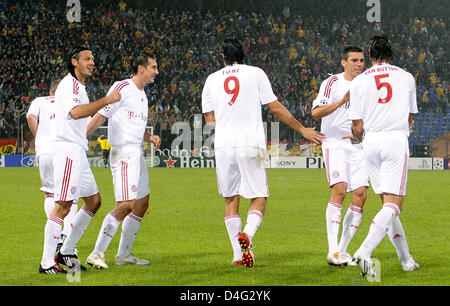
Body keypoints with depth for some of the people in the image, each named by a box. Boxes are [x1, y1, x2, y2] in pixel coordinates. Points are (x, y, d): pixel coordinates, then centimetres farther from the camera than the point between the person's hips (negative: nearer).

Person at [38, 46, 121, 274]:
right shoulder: (69, 84, -11)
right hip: (66, 150, -10)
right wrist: (106, 100, -27)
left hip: (77, 152, 10)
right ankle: (47, 262, -13)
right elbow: (75, 112, -28)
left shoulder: (79, 87, 22)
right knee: (63, 206, -13)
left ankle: (66, 252, 16)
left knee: (93, 201, 12)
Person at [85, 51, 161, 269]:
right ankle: (97, 254, -15)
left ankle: (124, 254, 21)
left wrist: (150, 137, 9)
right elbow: (101, 115, -12)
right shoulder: (122, 88, -9)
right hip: (124, 153, -10)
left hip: (137, 155, 10)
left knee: (142, 204, 13)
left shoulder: (142, 95, 19)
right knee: (125, 205, -17)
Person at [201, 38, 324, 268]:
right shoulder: (256, 73, 3)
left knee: (230, 199, 11)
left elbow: (209, 119, 12)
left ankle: (238, 254, 6)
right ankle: (247, 233, -24)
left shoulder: (212, 79, 10)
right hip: (250, 144, -2)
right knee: (259, 197, 5)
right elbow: (276, 108, 2)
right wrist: (302, 130, 10)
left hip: (223, 145, 2)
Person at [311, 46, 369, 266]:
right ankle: (332, 251, -20)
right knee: (339, 190, -20)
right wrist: (342, 101, -30)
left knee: (360, 195, -5)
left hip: (359, 146, 5)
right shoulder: (332, 83, -6)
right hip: (335, 143, -5)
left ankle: (343, 250, 4)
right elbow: (316, 113, -18)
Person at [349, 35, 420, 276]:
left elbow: (357, 127, 3)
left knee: (388, 202, 12)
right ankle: (365, 251, -28)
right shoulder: (406, 77, 8)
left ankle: (406, 259, 16)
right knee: (393, 204, -8)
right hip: (397, 140, -2)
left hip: (371, 141, 2)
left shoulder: (359, 81, 5)